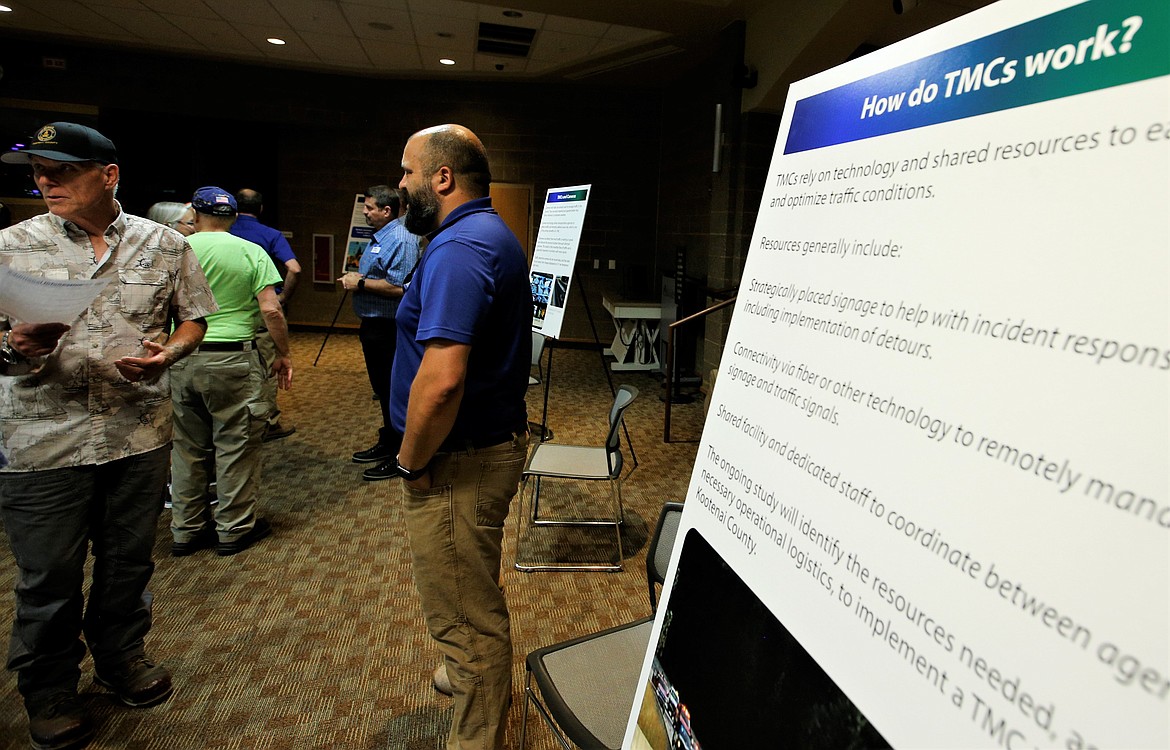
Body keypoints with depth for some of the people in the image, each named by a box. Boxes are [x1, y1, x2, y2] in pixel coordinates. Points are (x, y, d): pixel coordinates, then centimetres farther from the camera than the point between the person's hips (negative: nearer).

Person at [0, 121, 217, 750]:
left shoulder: (165, 244, 3)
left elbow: (193, 318, 9)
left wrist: (166, 354, -11)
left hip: (140, 435, 1)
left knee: (129, 562, 17)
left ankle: (121, 656, 41)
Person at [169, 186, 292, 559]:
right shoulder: (251, 252, -2)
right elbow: (270, 309, -9)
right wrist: (284, 355, 1)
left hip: (182, 358, 3)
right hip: (232, 359, -3)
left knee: (187, 445, 14)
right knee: (236, 444, 7)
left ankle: (187, 530, 25)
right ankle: (235, 529, 16)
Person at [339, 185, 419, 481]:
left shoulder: (400, 239, -18)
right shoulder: (378, 237, 15)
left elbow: (398, 287, -26)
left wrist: (361, 283, -17)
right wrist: (355, 277, 8)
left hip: (388, 327, -11)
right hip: (373, 324, 11)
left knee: (392, 390, -2)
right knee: (382, 389, 19)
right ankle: (386, 443, 32)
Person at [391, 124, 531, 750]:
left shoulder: (458, 249, -23)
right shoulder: (496, 235, 12)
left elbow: (441, 379, -34)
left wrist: (412, 462, -17)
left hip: (458, 464, -11)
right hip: (497, 438, 11)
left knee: (465, 618, 7)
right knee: (477, 602, 30)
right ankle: (480, 680, 53)